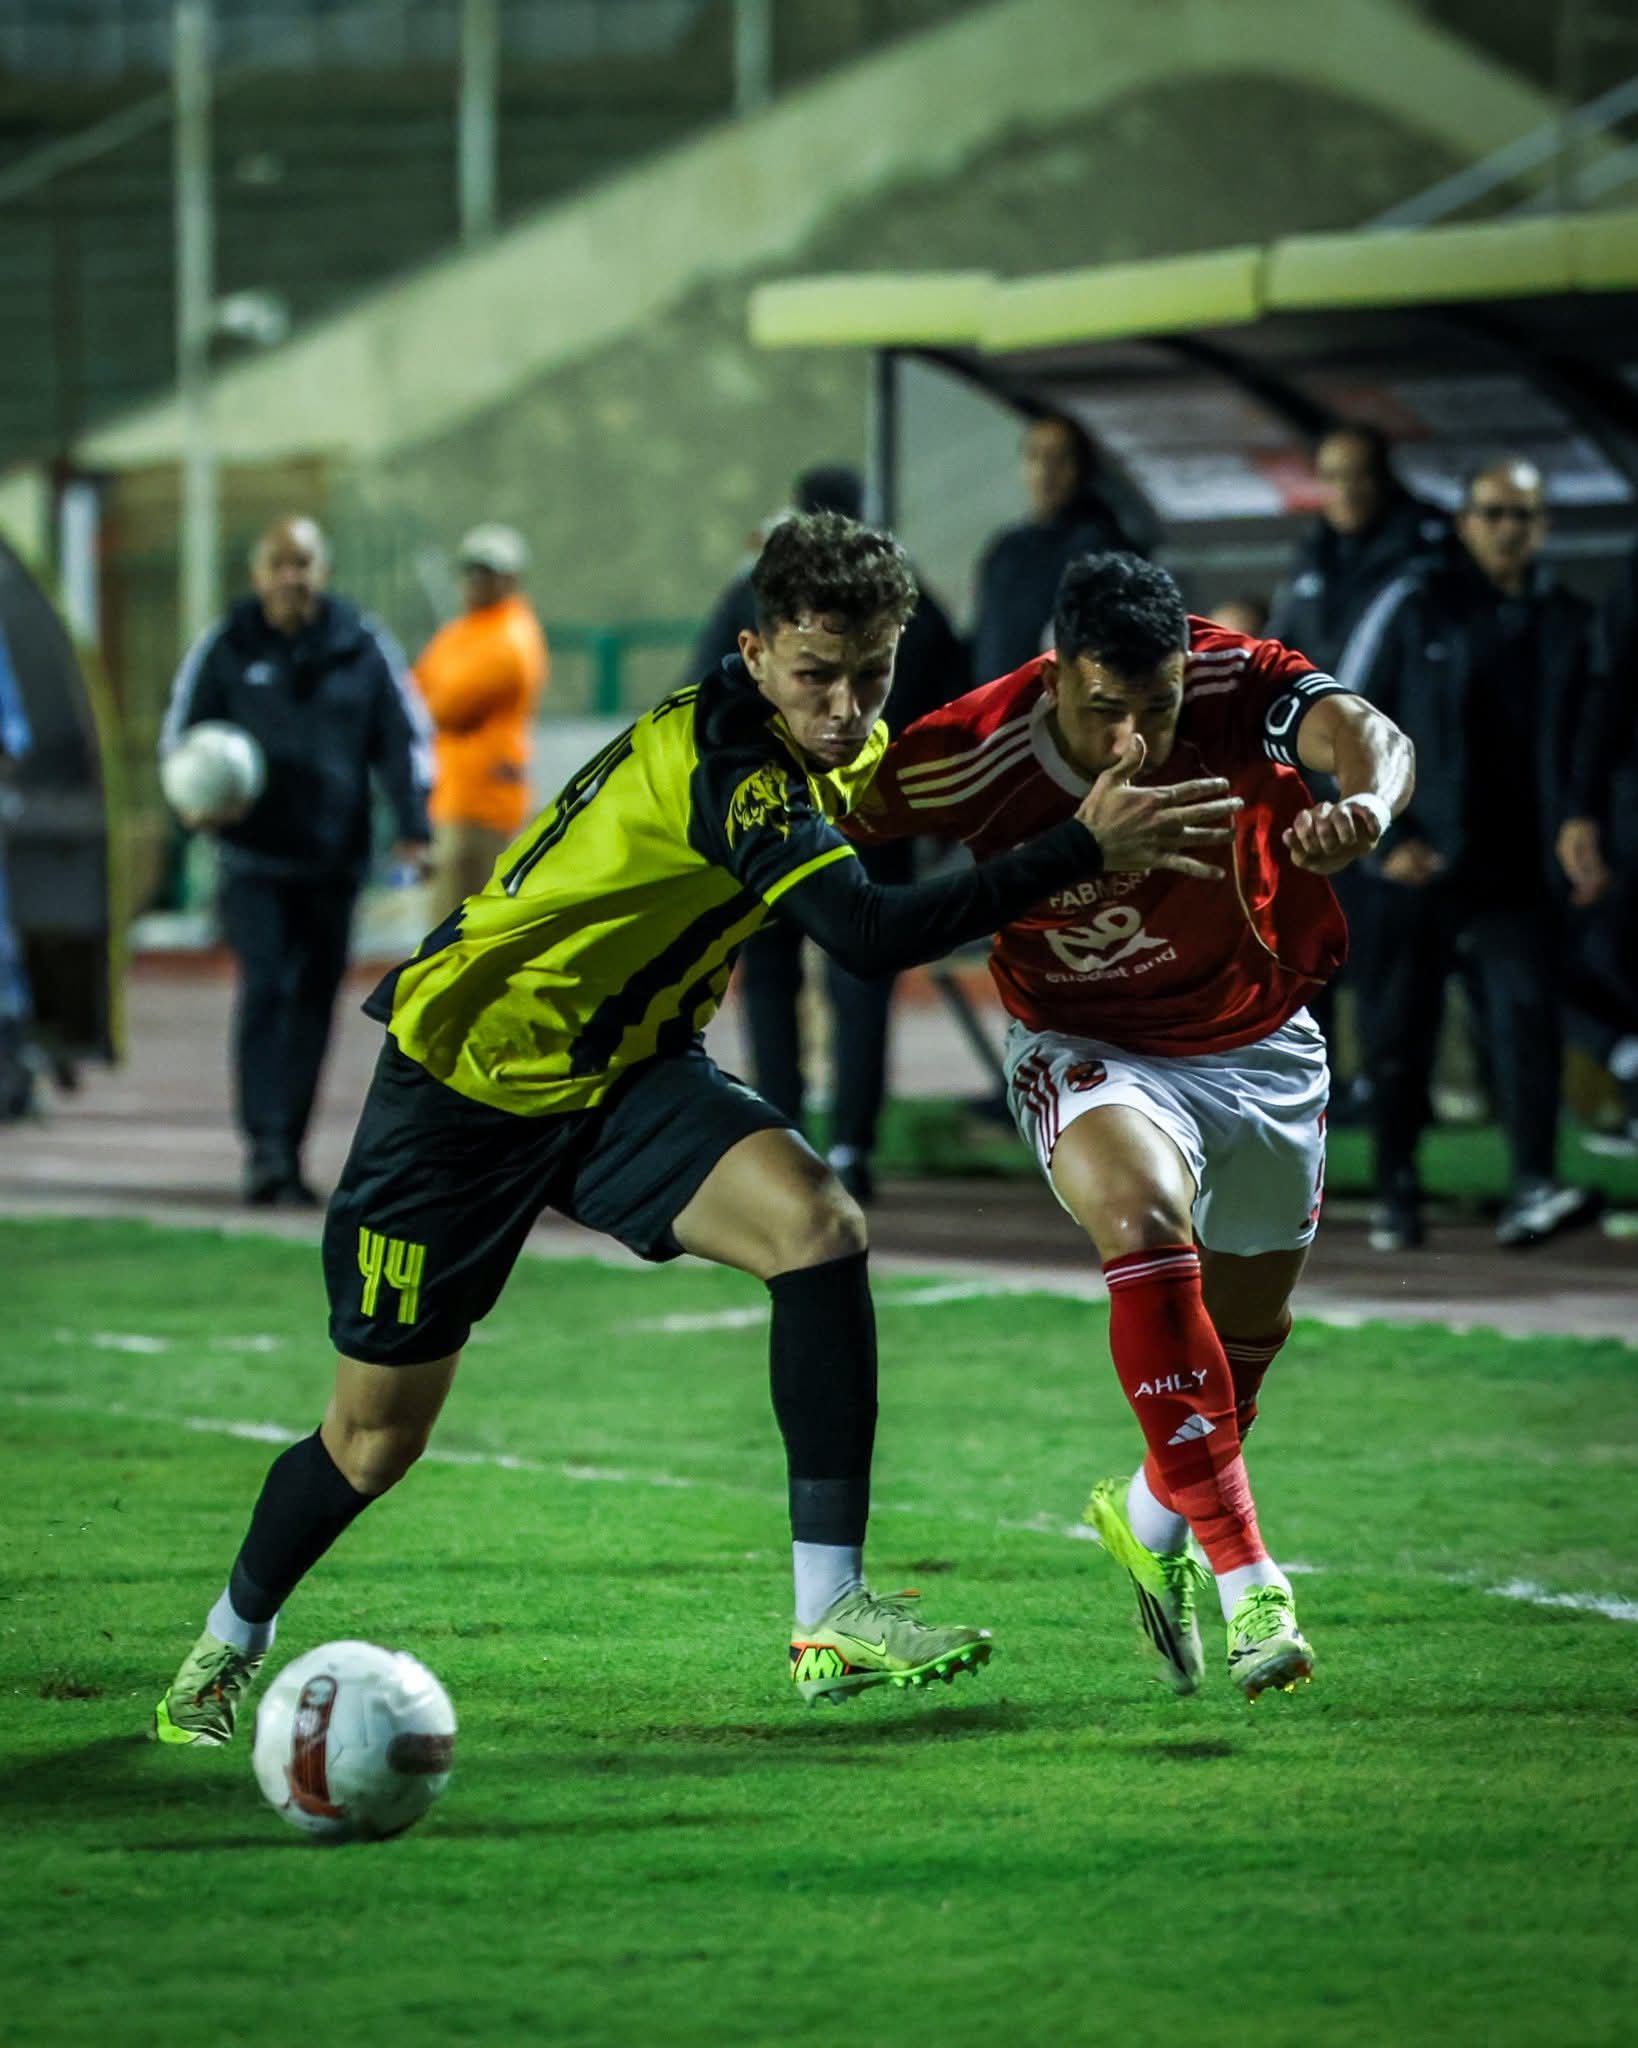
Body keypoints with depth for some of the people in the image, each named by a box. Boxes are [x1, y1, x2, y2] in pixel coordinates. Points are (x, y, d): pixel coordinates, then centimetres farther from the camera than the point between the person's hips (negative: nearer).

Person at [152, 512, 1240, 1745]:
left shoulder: (833, 746, -3)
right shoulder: (724, 759, -30)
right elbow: (870, 934, -41)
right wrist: (1085, 851, -41)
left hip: (628, 1073, 7)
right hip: (470, 1078, -7)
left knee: (821, 1227, -24)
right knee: (377, 1436, 4)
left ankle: (830, 1616, -24)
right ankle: (231, 1641, 34)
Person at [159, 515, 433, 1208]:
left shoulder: (362, 648, 4)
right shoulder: (225, 649, 1)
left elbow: (403, 738, 8)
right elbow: (181, 733, 7)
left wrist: (413, 828, -3)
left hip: (333, 862, 2)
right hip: (254, 858, -2)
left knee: (314, 1002, 6)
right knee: (265, 989, -16)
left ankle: (288, 1155, 15)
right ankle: (264, 1146, -20)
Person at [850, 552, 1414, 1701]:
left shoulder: (1235, 682, -26)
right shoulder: (967, 765, -27)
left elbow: (1367, 735, -45)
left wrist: (1366, 802, -66)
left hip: (1262, 1043, 3)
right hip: (1092, 1054, -3)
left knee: (1252, 1324, 16)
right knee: (1144, 1219, -33)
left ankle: (1151, 1516, 50)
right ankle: (1246, 1580, -32)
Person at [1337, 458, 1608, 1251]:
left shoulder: (1568, 622, 11)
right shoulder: (1416, 603, 1)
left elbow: (1587, 733, 12)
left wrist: (1579, 819, -7)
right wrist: (1388, 836, -5)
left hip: (1521, 866, 1)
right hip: (1423, 862, -1)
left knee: (1528, 1013, -12)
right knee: (1401, 1028, 4)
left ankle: (1532, 1187, -20)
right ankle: (1396, 1193, 15)